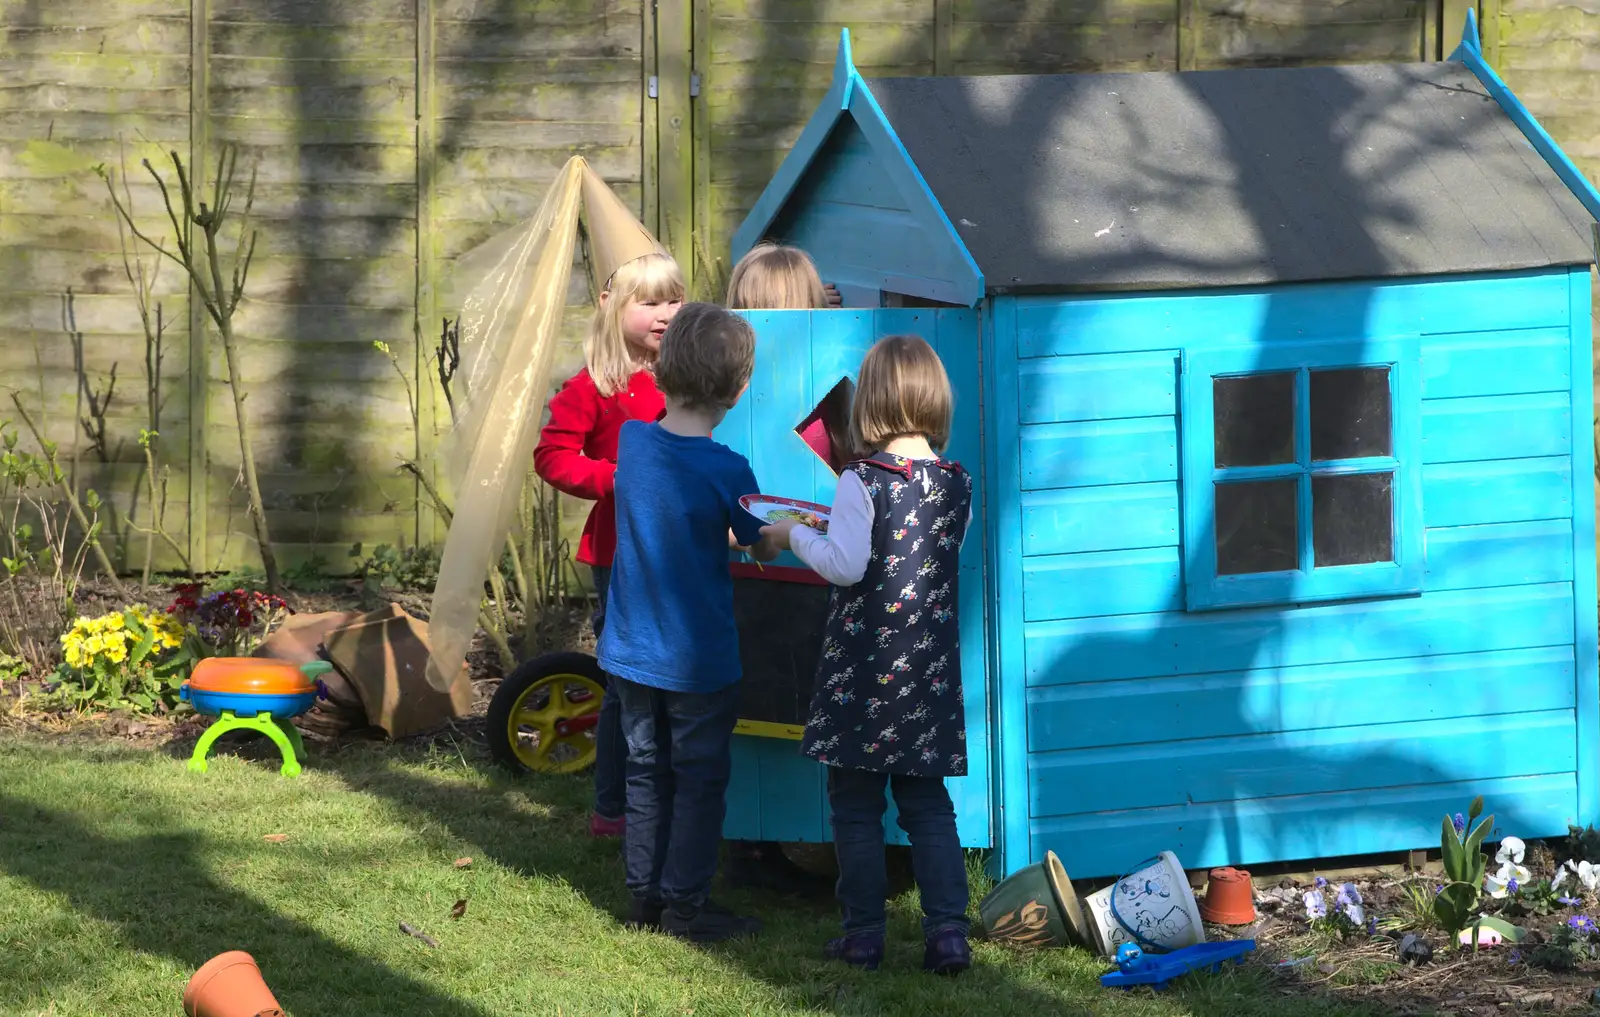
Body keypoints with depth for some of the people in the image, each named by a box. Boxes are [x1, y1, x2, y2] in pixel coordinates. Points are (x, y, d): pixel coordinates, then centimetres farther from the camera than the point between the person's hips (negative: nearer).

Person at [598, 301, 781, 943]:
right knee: (700, 779, 7)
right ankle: (685, 904, 10)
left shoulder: (630, 440, -5)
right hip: (700, 660, -5)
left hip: (630, 651, 5)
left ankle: (644, 895, 23)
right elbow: (764, 551, -6)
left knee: (646, 771, 17)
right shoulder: (726, 470, -20)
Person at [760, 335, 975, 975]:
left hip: (864, 666, -4)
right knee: (928, 804, 10)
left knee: (856, 803, 6)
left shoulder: (862, 483, -13)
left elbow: (846, 566, -19)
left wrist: (796, 536, -2)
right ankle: (948, 930, 0)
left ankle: (864, 934, 8)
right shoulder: (957, 485, 3)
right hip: (931, 665, 4)